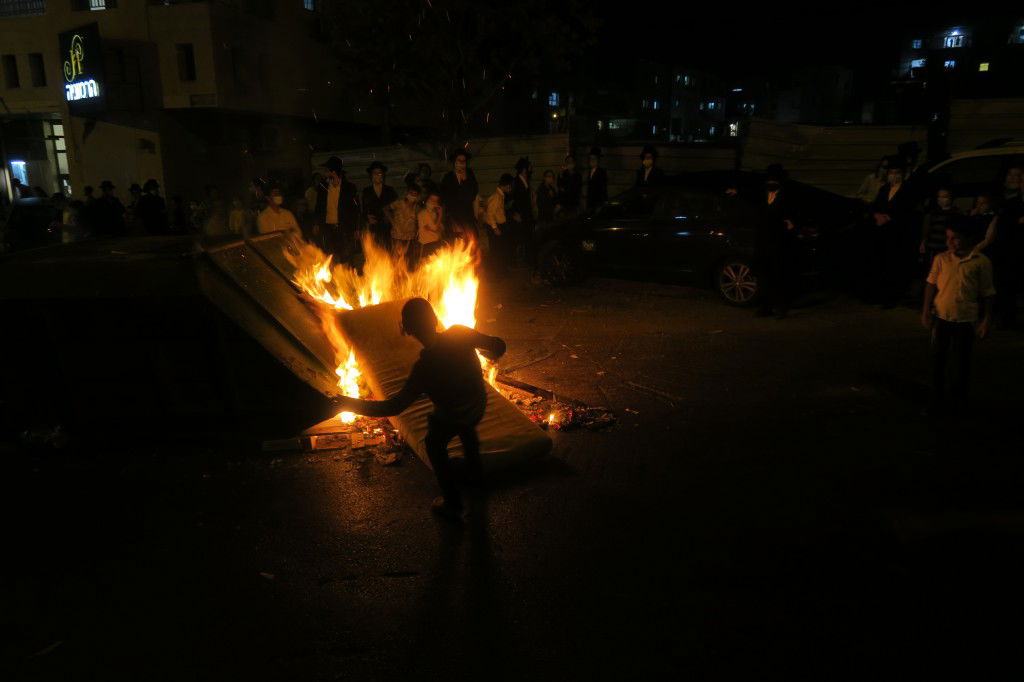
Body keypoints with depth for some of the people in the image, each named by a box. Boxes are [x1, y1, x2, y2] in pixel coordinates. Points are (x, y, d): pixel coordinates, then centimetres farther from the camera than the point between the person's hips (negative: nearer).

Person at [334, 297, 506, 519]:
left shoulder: (425, 368, -36)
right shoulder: (460, 333, -26)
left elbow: (394, 406, -32)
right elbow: (498, 345, -16)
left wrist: (353, 404, -22)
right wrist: (490, 354, 9)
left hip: (450, 419, -4)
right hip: (478, 407, 5)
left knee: (435, 447, 26)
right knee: (467, 428, 38)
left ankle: (452, 504, 35)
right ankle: (475, 473, 57)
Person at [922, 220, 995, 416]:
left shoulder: (981, 262, -6)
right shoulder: (941, 259, -1)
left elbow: (987, 294, -1)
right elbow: (931, 285, 3)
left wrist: (985, 321, -3)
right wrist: (926, 312, -2)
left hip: (965, 319, -2)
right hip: (941, 317, 2)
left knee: (961, 362, 9)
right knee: (938, 358, 8)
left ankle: (957, 399, 27)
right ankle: (937, 399, 21)